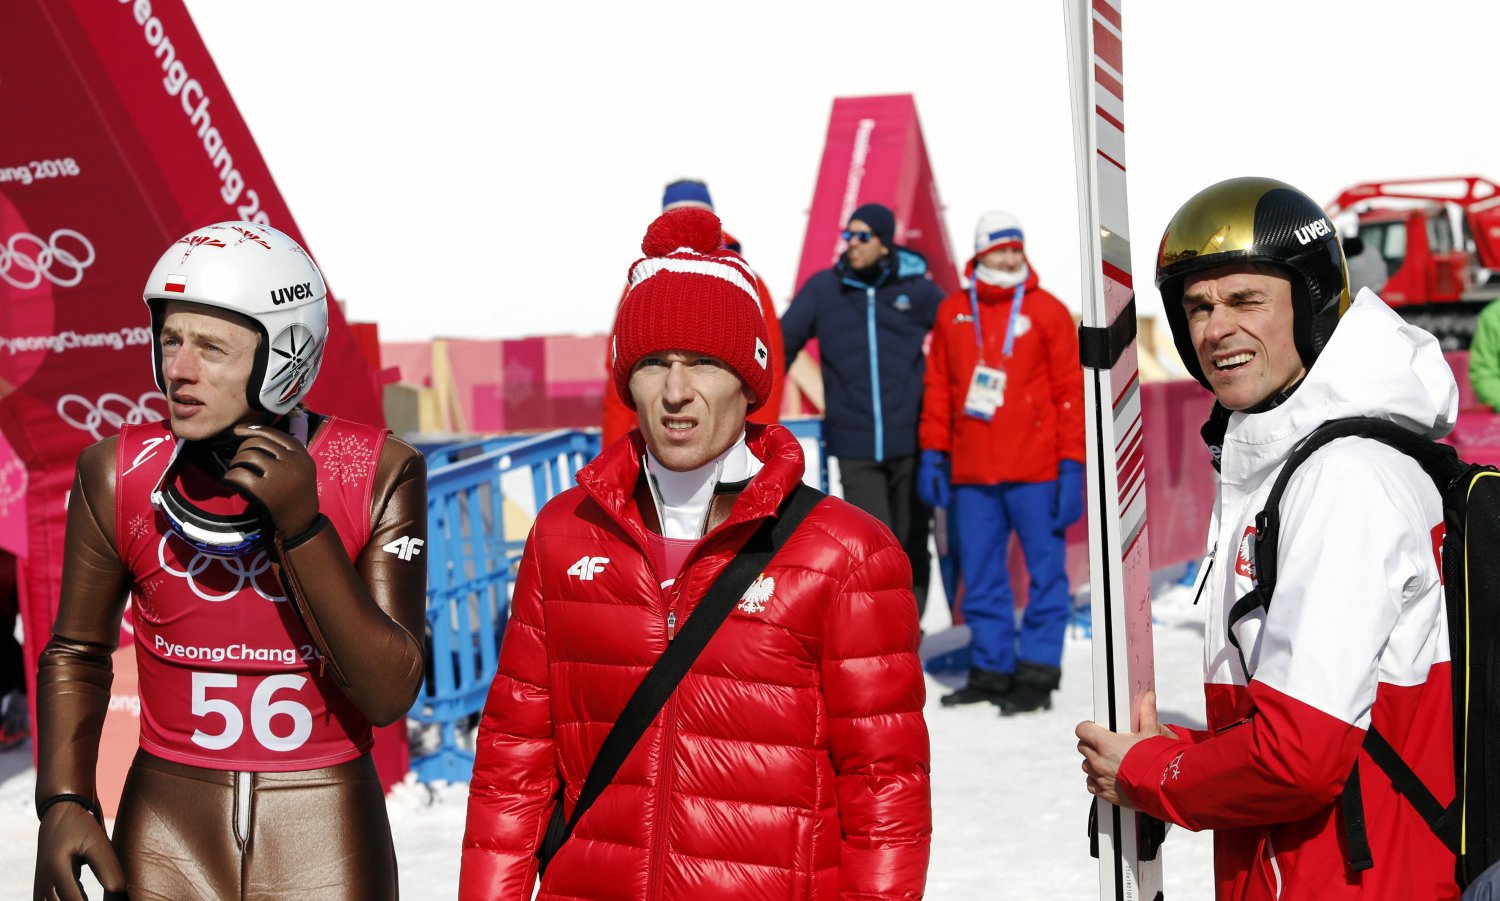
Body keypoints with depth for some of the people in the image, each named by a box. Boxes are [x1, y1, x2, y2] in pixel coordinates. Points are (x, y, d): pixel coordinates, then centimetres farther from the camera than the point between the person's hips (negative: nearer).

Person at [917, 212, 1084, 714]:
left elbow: (1070, 391, -1)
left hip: (1035, 471, -3)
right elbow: (938, 386, 14)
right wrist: (932, 452, 8)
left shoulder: (1046, 311, 1)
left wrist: (1072, 464, -7)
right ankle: (991, 669, 17)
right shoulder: (952, 313, 10)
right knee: (980, 577, 7)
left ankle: (1037, 673, 6)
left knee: (1045, 572, 0)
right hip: (971, 473, 3)